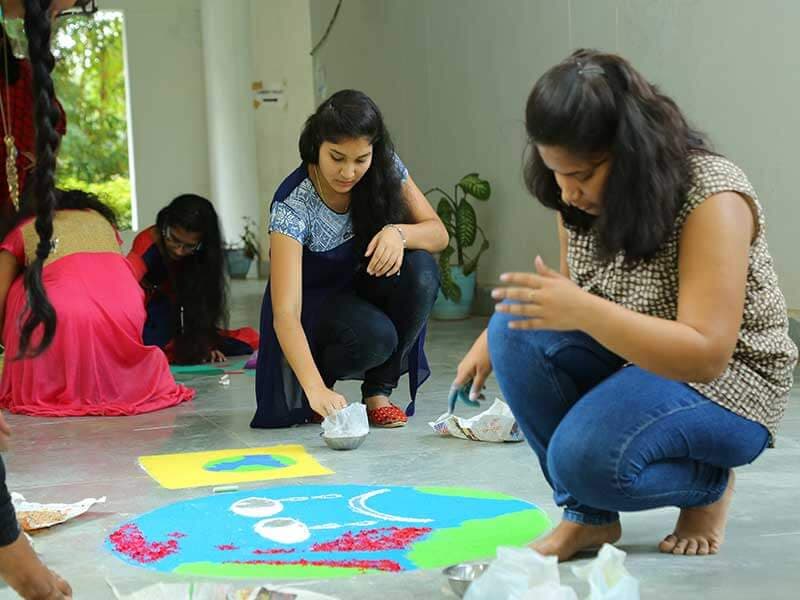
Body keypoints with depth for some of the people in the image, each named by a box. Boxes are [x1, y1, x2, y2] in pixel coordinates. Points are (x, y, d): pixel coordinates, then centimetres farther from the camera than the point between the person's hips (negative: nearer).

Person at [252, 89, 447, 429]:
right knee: (374, 336, -35)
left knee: (420, 269, -27)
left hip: (363, 291, 5)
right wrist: (315, 388, -51)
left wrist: (398, 233, -36)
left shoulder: (386, 171, -16)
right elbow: (285, 312, -37)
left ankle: (378, 391, -11)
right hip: (312, 305, -5)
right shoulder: (292, 206, -30)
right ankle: (315, 387, -2)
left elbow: (438, 235, -12)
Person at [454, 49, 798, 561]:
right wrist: (493, 341, -5)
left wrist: (584, 311, -42)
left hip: (725, 384, -7)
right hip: (628, 363, 7)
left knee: (587, 455, -32)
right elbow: (569, 301, 10)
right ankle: (589, 513, -8)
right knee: (521, 331, -21)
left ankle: (709, 486, 1)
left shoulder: (712, 197, -26)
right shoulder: (584, 195, -6)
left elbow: (706, 356, -32)